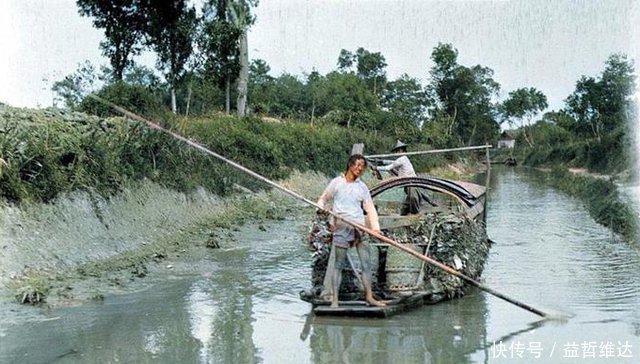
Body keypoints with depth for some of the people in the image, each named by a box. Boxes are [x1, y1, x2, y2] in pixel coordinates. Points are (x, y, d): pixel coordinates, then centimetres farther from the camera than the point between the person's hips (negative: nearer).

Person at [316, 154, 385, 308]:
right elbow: (323, 199, 9)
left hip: (360, 227, 4)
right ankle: (334, 299, -2)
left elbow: (370, 208, 8)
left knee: (366, 262, 0)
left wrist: (375, 227, -6)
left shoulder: (362, 187, 13)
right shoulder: (337, 182, 5)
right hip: (341, 227, -4)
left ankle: (369, 296, 5)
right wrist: (322, 209, -12)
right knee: (339, 263, -4)